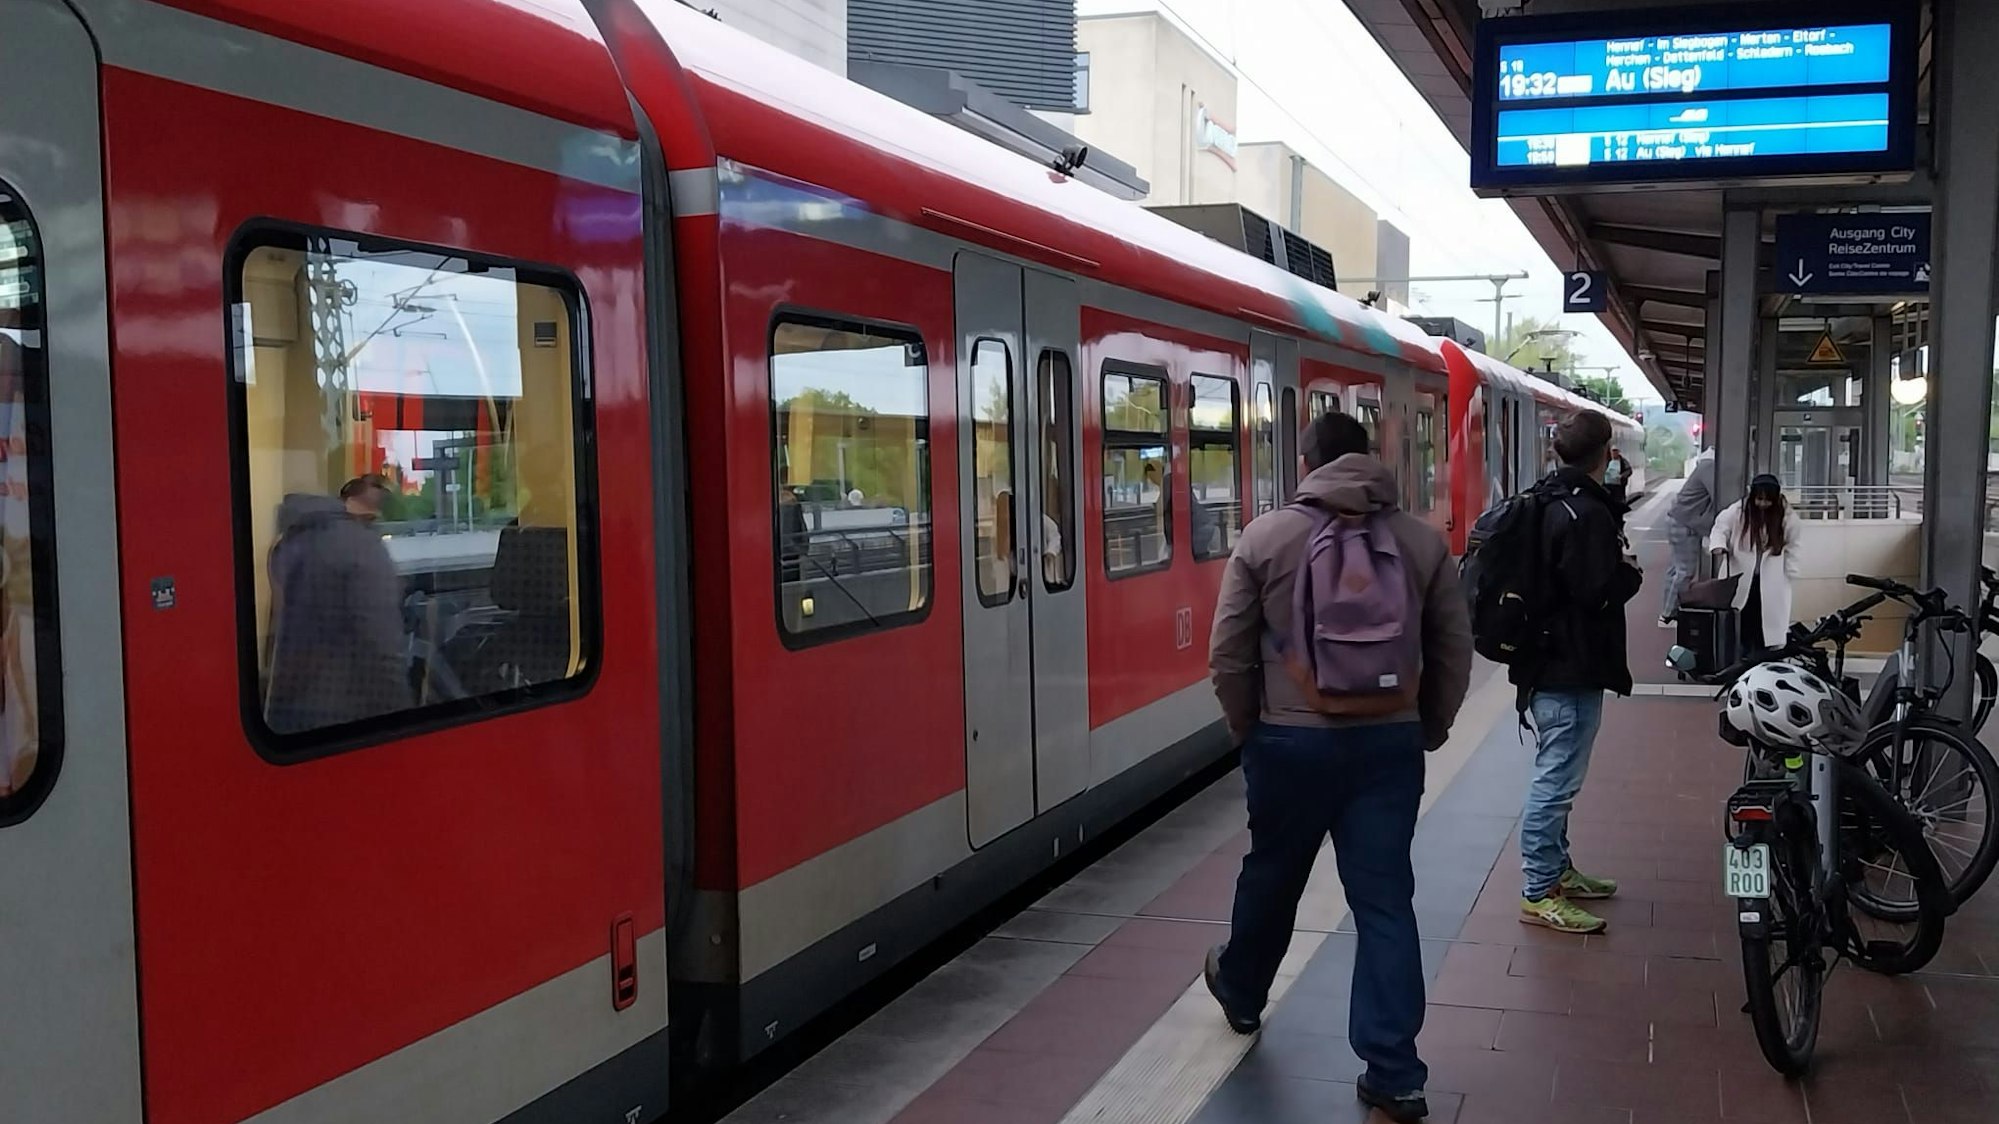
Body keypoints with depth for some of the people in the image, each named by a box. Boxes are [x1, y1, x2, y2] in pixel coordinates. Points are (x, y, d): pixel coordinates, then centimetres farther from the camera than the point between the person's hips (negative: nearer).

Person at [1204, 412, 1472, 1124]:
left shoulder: (1264, 538, -5)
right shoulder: (1422, 541, 1)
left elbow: (1228, 655, -4)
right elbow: (1454, 651, 2)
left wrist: (1249, 729, 11)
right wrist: (1427, 731, 15)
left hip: (1291, 741, -1)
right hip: (1390, 743, 1)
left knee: (1271, 877, 20)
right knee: (1384, 898, 4)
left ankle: (1240, 992, 45)